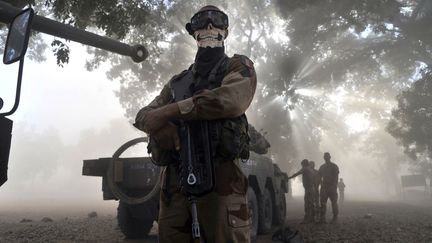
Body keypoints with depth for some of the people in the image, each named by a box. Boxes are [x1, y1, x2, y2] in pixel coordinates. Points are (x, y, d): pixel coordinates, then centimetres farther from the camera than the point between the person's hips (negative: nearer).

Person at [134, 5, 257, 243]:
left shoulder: (238, 66, 9)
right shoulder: (178, 80, 23)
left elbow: (231, 100, -13)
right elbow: (143, 115, 16)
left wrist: (170, 111, -9)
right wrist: (161, 123, -10)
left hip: (219, 176, -4)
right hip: (174, 180, 5)